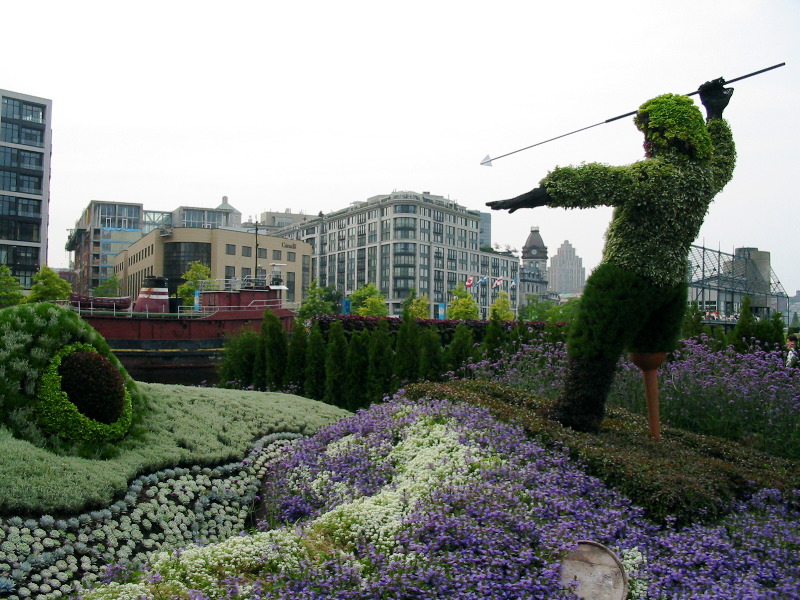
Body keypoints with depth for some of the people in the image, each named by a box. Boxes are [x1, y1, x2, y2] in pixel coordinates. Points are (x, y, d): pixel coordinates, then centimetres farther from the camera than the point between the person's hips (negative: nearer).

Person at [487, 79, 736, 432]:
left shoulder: (657, 173, -18)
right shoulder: (706, 174, 7)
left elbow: (596, 184, -30)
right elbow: (723, 158, 34)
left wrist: (529, 199, -34)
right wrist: (715, 114, 45)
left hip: (627, 280, -9)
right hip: (672, 283, 9)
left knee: (591, 348, -1)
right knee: (649, 352, 17)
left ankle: (576, 416, 3)